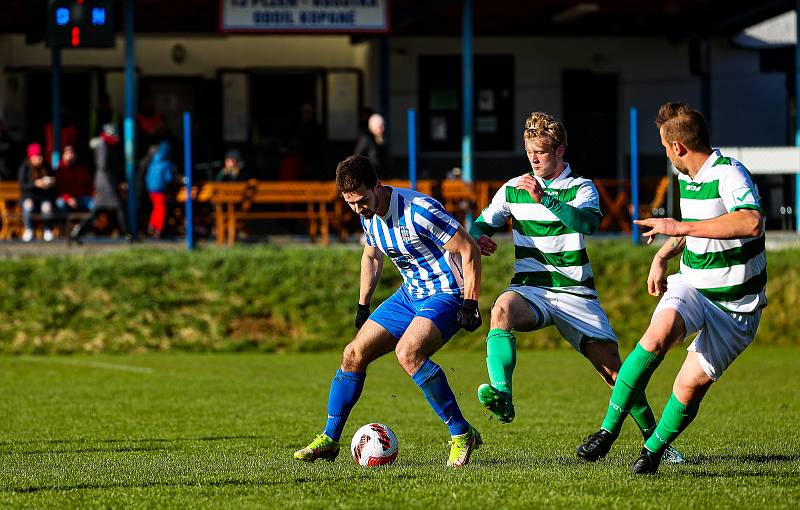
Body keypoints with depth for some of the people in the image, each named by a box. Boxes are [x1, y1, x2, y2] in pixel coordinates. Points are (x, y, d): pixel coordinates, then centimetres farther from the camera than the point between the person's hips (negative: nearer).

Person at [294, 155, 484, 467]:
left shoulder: (419, 210, -25)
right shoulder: (369, 217, 1)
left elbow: (469, 251, -20)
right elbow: (371, 256, 23)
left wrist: (470, 303, -21)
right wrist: (362, 305, 21)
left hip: (446, 294, -8)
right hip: (410, 294, 8)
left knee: (408, 352, -32)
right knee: (354, 354, 2)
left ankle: (462, 435, -22)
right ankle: (329, 440, 14)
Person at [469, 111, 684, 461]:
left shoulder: (582, 189, 0)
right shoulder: (513, 189, 8)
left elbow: (588, 222, -22)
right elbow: (482, 223, 18)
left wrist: (545, 198, -33)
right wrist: (478, 239, -7)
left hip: (575, 293, -1)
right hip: (530, 288, 1)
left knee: (611, 366, -5)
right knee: (502, 310, -36)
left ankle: (653, 438, 10)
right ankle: (501, 397, -48)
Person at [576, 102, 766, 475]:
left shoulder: (728, 174, -21)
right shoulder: (686, 176, 6)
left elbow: (752, 222, -41)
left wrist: (679, 227, -37)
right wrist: (662, 256, 18)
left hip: (735, 305, -5)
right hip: (691, 287, 5)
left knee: (691, 385, -10)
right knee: (656, 337, -27)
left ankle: (654, 449, 17)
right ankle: (608, 429, -21)